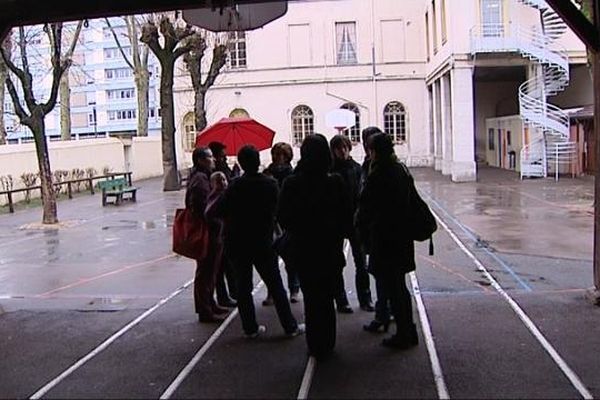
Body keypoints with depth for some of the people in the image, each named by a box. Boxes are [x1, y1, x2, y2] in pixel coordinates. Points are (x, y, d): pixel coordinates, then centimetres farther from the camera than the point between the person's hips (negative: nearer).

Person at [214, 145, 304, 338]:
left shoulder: (235, 186, -11)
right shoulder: (271, 184, -6)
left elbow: (220, 211, -10)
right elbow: (276, 211, 3)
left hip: (237, 244, 0)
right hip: (263, 242, 1)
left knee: (243, 287, 10)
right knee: (275, 286, 8)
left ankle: (250, 327, 13)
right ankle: (290, 326, 11)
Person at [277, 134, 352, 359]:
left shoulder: (291, 184, -11)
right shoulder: (336, 182, -12)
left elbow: (282, 218, -4)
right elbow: (347, 218, -6)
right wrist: (337, 236, 11)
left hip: (302, 250, 0)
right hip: (330, 249, 0)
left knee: (311, 298, 12)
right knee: (327, 296, 13)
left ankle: (316, 345, 20)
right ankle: (326, 345, 23)